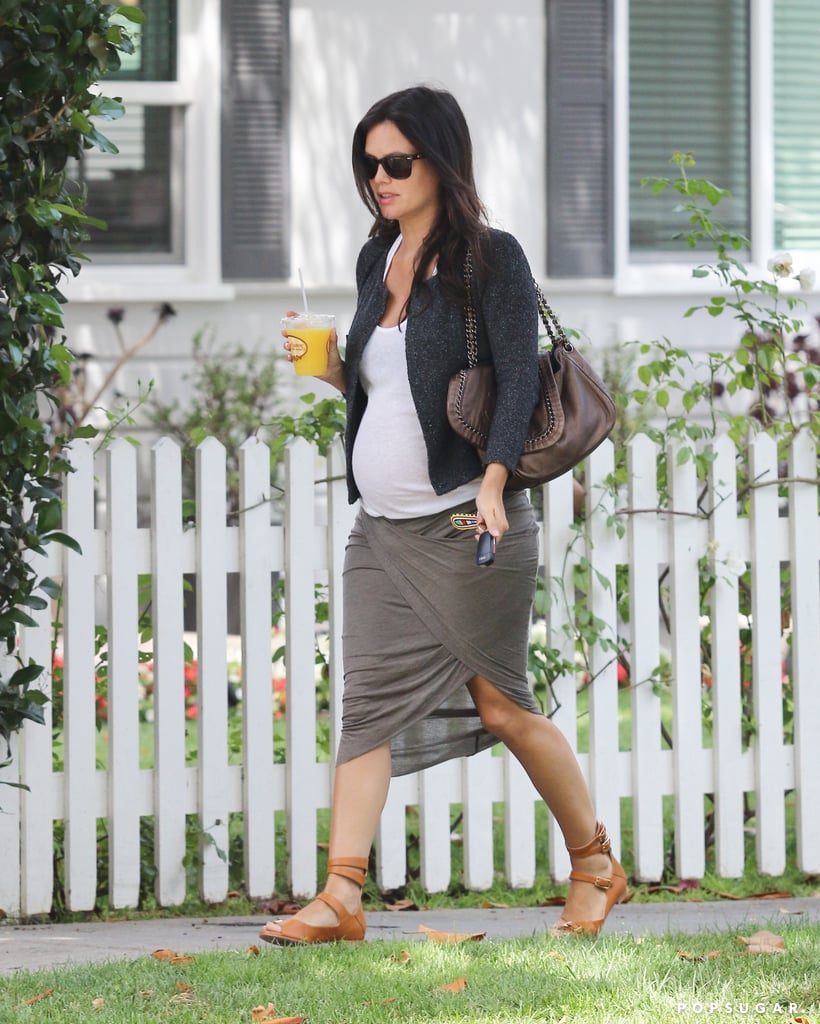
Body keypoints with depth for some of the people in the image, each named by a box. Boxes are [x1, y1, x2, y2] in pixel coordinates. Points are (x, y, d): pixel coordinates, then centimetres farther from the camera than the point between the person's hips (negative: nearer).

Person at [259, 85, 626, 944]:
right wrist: (332, 370, 2)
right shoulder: (377, 261, 13)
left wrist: (491, 485, -27)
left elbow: (519, 380, -14)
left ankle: (595, 865, 19)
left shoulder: (491, 259, -7)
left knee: (501, 706, 1)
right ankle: (340, 898, -8)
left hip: (464, 527, -6)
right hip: (381, 531, 6)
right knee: (368, 702, -3)